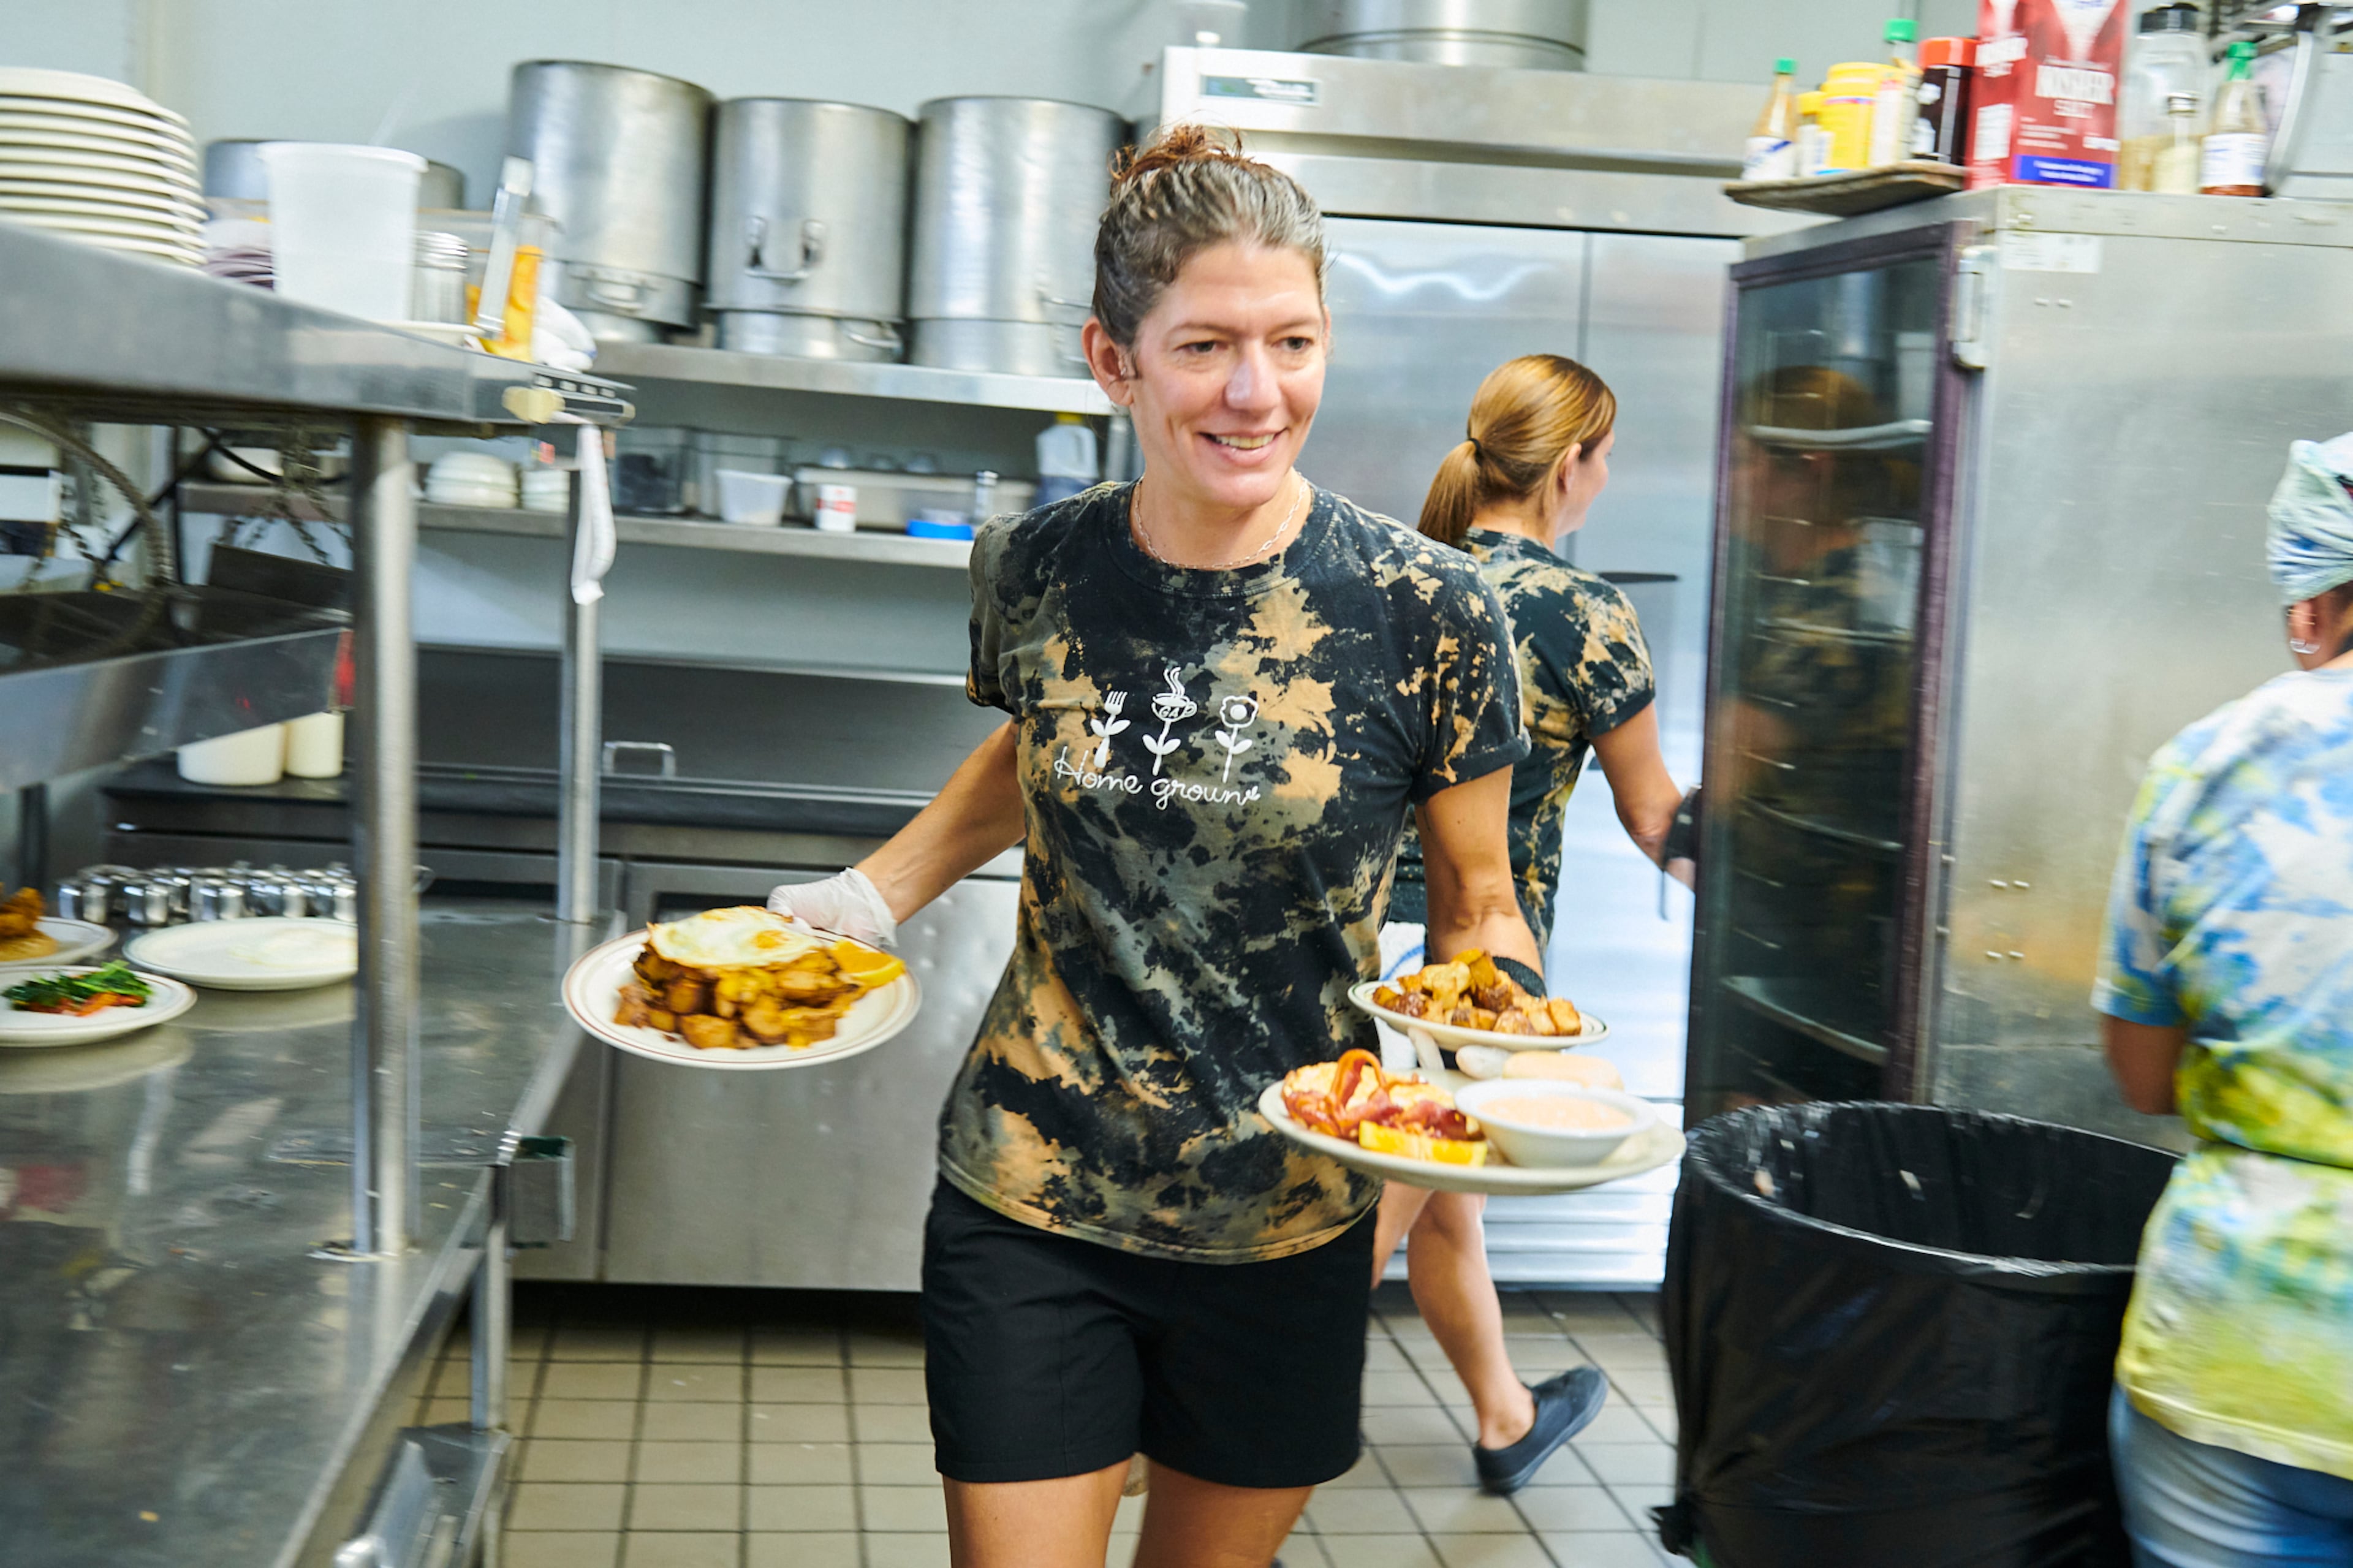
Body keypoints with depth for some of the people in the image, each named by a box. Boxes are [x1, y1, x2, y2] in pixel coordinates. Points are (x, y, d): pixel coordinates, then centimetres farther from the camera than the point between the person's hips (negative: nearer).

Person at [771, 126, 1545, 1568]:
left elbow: (1476, 908, -1)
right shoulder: (1034, 572, -6)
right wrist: (876, 892, 4)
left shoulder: (1427, 610, -13)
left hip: (1286, 1231, 0)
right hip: (1031, 1202, 1)